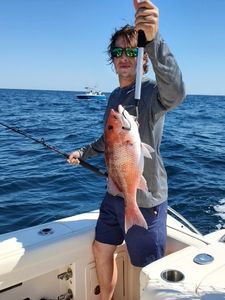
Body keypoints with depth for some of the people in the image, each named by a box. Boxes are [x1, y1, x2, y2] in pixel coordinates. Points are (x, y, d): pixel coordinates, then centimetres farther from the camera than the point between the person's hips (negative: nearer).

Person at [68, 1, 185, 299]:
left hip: (146, 199, -7)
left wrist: (153, 38, -53)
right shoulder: (114, 97, 9)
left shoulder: (151, 91, -16)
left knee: (150, 271, 9)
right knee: (101, 250, 21)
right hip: (115, 193, 8)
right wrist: (84, 152, 17)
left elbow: (175, 92, -42)